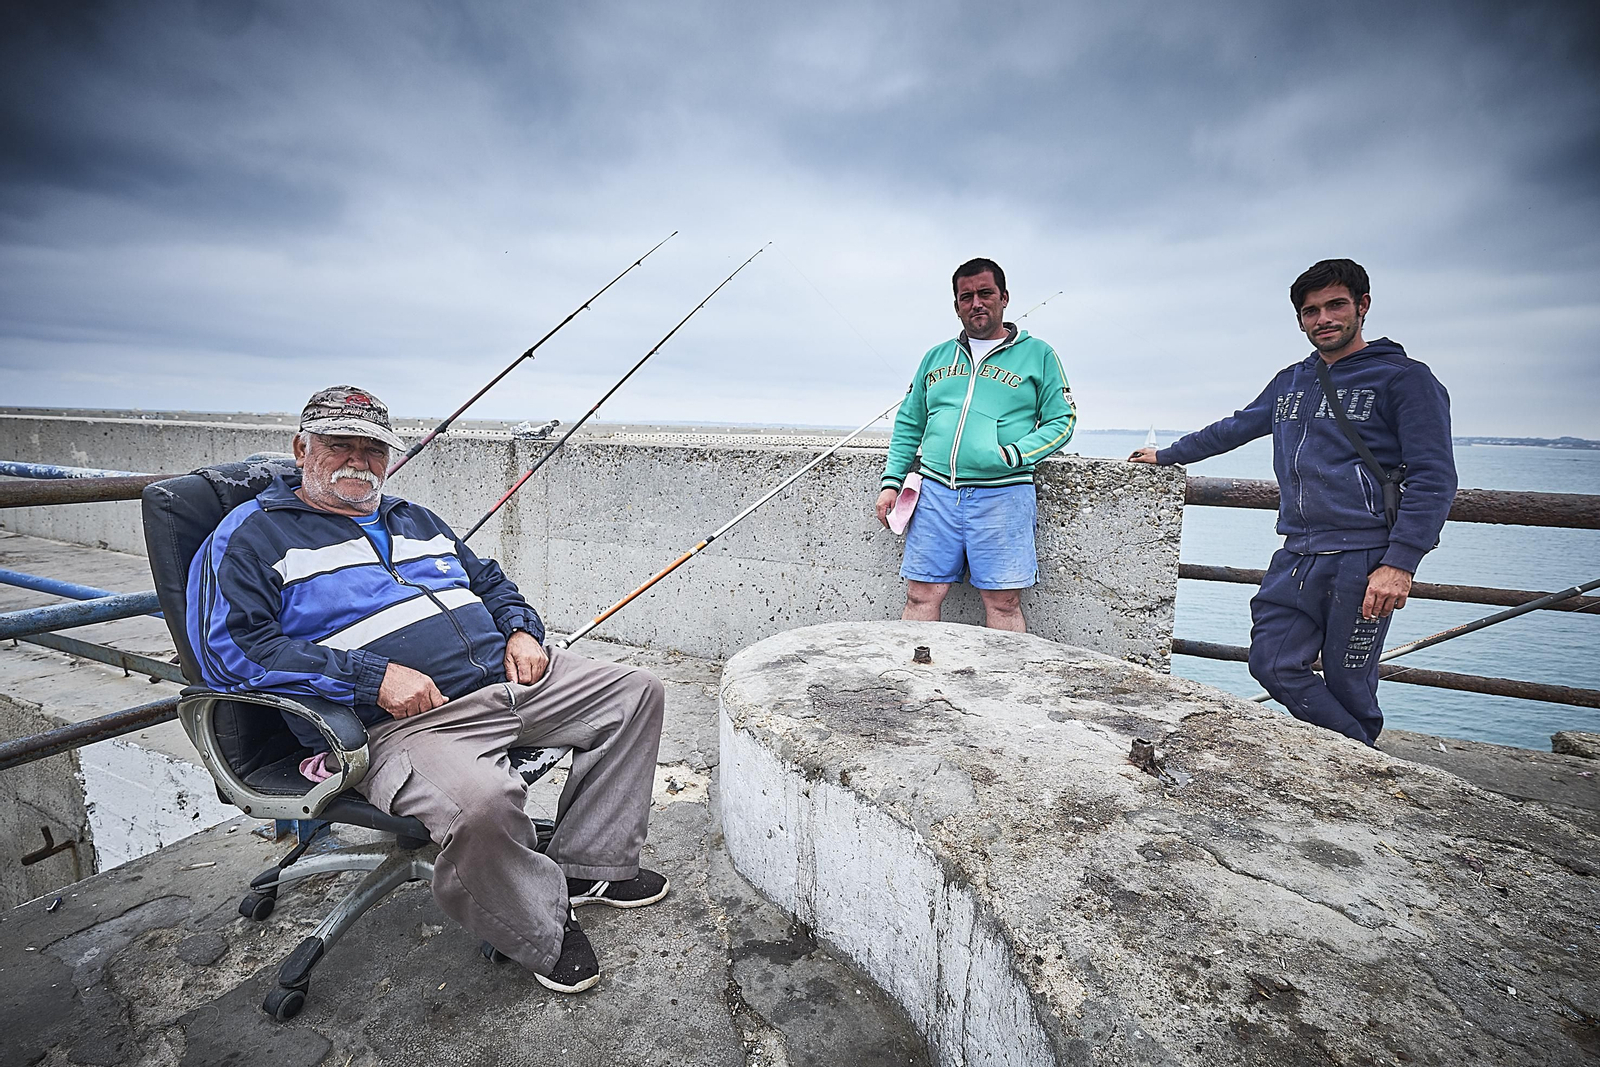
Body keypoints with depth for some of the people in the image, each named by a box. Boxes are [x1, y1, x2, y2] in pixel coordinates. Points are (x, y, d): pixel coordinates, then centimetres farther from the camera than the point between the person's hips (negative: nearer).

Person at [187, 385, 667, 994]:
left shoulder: (414, 521, 24)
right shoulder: (254, 535, 3)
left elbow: (489, 579, 30)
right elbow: (231, 648, -11)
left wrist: (522, 631, 7)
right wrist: (375, 678, -21)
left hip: (508, 675, 8)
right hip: (397, 723, -7)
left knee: (636, 691, 2)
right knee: (480, 801, -38)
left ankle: (589, 865, 12)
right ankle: (542, 932, -4)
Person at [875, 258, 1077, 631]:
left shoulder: (1038, 354, 9)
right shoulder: (935, 357, 18)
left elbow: (1062, 421, 5)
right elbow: (908, 424, 20)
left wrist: (1011, 456, -11)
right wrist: (891, 481, 9)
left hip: (1002, 494, -2)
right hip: (936, 491, 3)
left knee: (1003, 604, -1)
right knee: (921, 597, 2)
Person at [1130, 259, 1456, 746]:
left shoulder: (1404, 378, 0)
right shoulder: (1290, 382, 17)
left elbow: (1433, 479, -7)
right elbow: (1233, 428, 31)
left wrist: (1399, 564, -17)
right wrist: (1166, 454, 36)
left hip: (1362, 559, -5)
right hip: (1295, 557, 6)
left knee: (1346, 685, 0)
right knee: (1274, 665, 0)